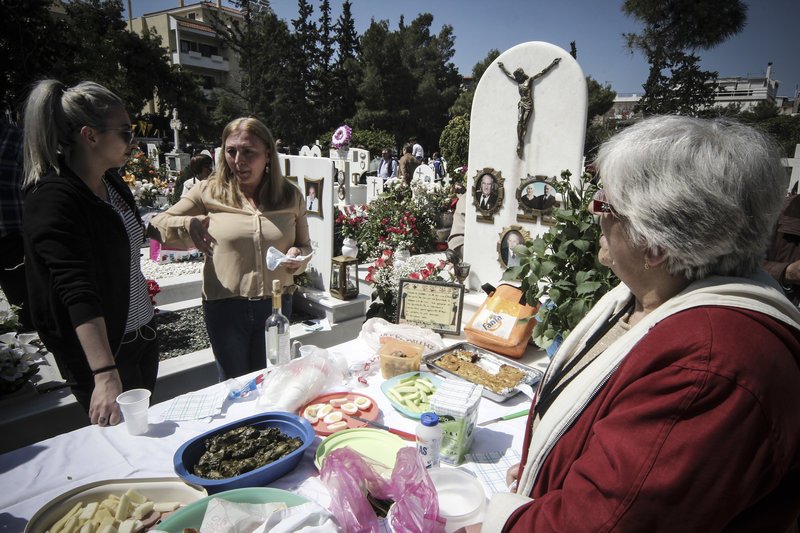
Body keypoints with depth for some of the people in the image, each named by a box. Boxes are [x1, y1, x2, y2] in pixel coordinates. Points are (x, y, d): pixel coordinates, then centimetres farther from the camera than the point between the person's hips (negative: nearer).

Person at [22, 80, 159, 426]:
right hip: (99, 354, -8)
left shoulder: (112, 181, 4)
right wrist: (105, 376, -36)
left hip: (142, 332, 8)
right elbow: (78, 293, -30)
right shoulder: (54, 199, -21)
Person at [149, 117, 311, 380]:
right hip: (225, 306, -1)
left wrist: (298, 257, -12)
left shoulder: (290, 195, 0)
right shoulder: (210, 191, -4)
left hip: (276, 304, 1)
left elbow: (305, 246, 11)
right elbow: (157, 225, 1)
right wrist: (188, 226, -19)